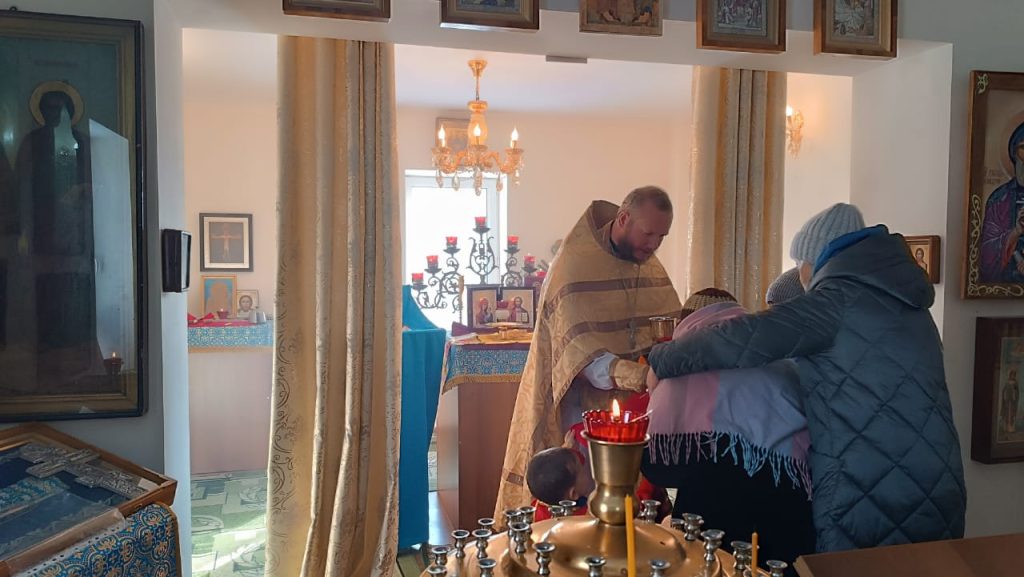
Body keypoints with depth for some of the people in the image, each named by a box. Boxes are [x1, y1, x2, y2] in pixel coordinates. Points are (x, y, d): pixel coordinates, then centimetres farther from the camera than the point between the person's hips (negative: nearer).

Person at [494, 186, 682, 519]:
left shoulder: (650, 265, 8)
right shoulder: (576, 265, -16)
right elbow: (579, 348, -26)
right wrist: (634, 374, -41)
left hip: (632, 406, 6)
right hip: (580, 409, -6)